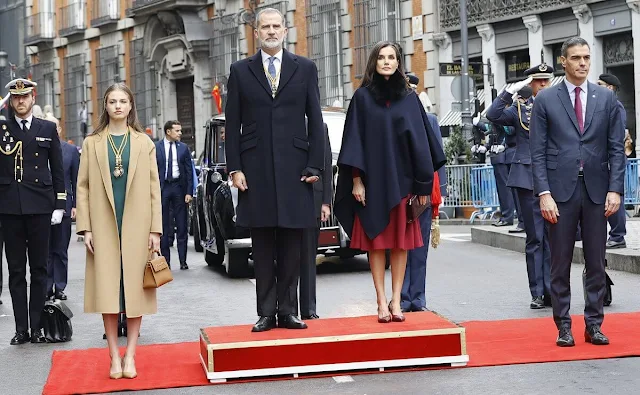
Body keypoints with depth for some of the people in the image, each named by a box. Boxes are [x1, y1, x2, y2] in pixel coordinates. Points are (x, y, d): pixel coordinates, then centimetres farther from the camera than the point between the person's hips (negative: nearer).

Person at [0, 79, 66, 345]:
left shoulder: (48, 129, 8)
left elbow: (57, 170, 9)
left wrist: (59, 205, 2)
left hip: (39, 206, 0)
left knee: (39, 269, 4)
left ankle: (37, 326, 10)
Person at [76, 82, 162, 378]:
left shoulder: (143, 142, 7)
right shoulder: (92, 143, 6)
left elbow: (154, 187, 4)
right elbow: (83, 187, 4)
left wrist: (155, 229, -2)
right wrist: (85, 228, -4)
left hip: (136, 227, 0)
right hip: (104, 227, 0)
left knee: (135, 288, 2)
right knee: (107, 290, -1)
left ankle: (130, 355, 9)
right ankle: (114, 356, 6)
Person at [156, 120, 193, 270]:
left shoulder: (183, 148, 7)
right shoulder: (156, 148, 1)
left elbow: (189, 171, 6)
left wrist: (189, 192, -2)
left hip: (179, 187, 1)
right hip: (162, 187, -1)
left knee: (182, 226, 2)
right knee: (164, 227, 4)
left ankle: (183, 261, 5)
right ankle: (165, 260, 9)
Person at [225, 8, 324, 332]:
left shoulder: (305, 69, 8)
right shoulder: (240, 71, 9)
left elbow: (315, 120, 6)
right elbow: (232, 125, 6)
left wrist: (314, 165, -2)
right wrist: (235, 168, -2)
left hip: (294, 169, 0)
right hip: (256, 170, 0)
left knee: (291, 248, 4)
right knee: (262, 248, 4)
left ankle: (288, 311, 10)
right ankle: (266, 312, 9)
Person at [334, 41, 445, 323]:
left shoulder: (409, 98, 8)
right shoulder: (363, 97, 3)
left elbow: (420, 141, 6)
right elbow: (354, 140, 0)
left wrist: (422, 184, 1)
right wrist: (356, 180, -8)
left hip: (402, 180, 2)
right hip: (373, 181, -1)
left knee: (400, 241, 2)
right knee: (376, 241, 1)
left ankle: (396, 300, 7)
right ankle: (382, 302, 5)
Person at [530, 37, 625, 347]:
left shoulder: (606, 98, 8)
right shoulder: (546, 100, 3)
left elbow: (617, 148, 6)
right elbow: (538, 152, 0)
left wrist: (615, 189, -5)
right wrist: (544, 193, -9)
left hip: (597, 191, 2)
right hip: (561, 190, -2)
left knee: (596, 263, 6)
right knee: (560, 263, 3)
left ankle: (594, 325, 16)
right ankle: (563, 327, 12)